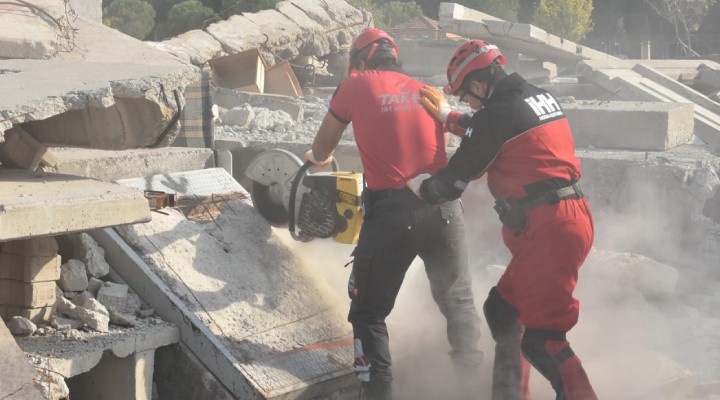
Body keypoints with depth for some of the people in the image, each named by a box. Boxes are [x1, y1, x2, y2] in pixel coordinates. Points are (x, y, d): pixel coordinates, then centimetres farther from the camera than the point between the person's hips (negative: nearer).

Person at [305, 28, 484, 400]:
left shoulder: (356, 86, 4)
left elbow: (320, 152, 12)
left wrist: (318, 158, 35)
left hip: (391, 212, -4)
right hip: (443, 208, 4)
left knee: (369, 314, 10)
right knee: (459, 304, 22)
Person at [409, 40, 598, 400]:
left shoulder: (501, 111, -12)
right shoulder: (537, 97, 15)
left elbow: (461, 171, -5)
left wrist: (420, 187, 13)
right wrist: (447, 117, 40)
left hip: (547, 229, -10)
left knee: (541, 339, -9)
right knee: (501, 309, 22)